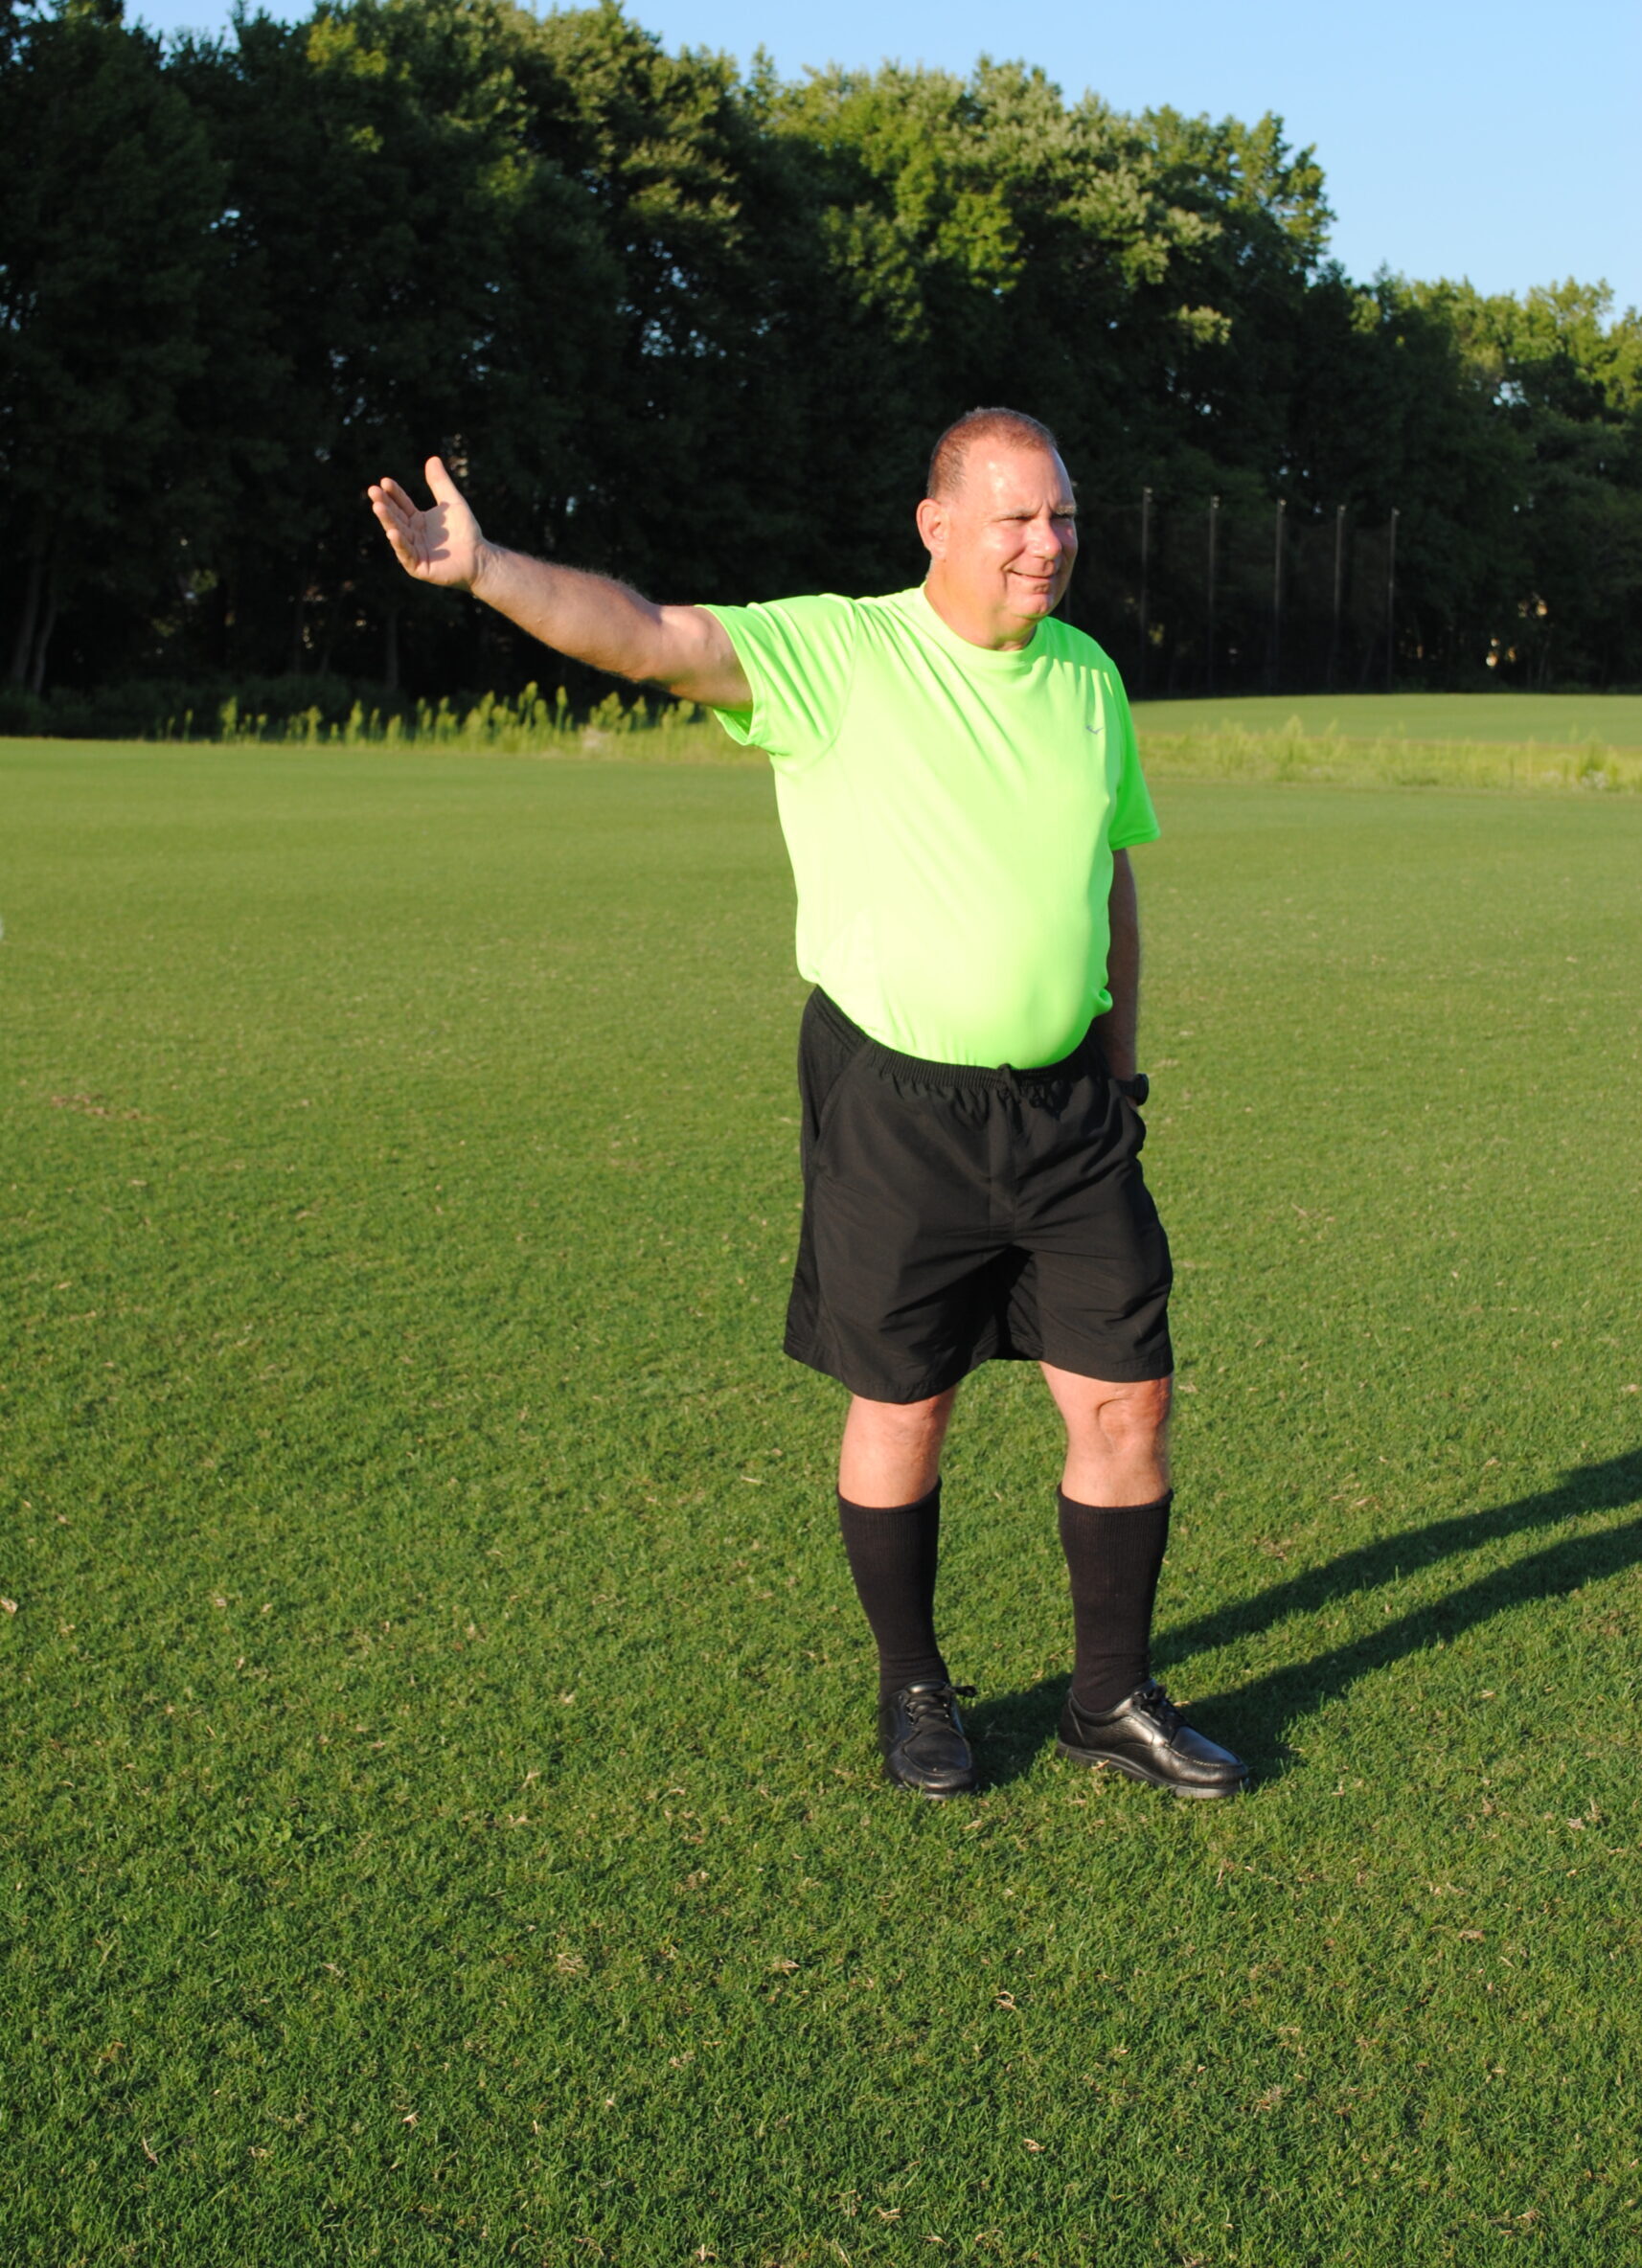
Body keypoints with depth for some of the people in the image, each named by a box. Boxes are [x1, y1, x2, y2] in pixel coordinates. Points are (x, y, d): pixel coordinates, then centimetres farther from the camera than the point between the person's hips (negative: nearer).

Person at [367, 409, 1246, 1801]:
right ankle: (915, 1692, 28)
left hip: (1065, 1110, 5)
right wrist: (485, 569, -37)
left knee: (1128, 1399, 5)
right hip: (891, 1105, -4)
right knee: (902, 1412, 6)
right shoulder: (837, 653, -8)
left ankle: (1114, 1698, 24)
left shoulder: (1089, 677, 8)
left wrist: (1118, 1062, 19)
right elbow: (645, 635, -21)